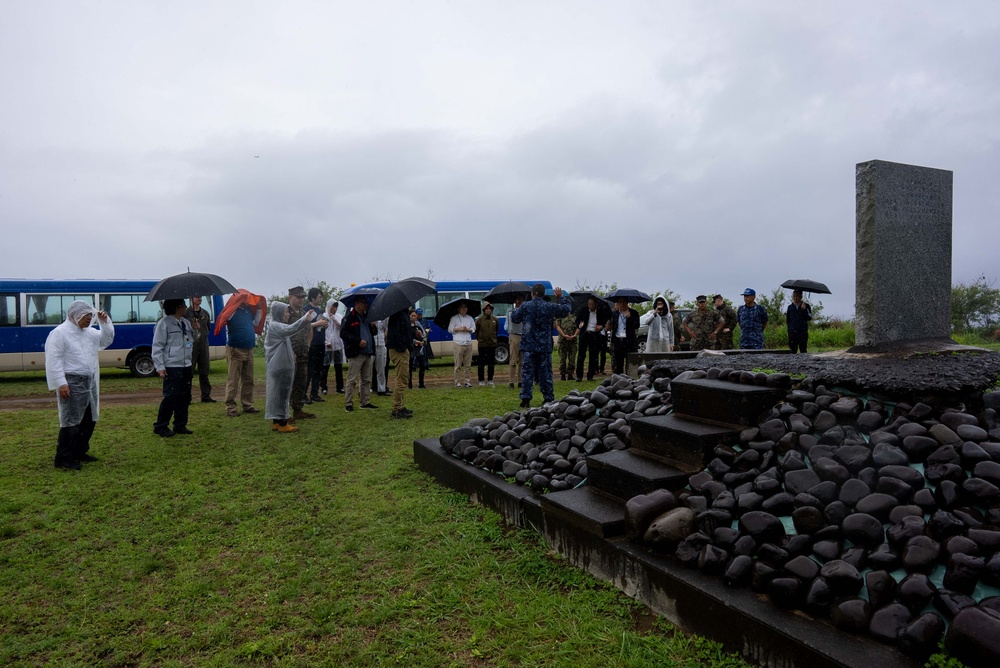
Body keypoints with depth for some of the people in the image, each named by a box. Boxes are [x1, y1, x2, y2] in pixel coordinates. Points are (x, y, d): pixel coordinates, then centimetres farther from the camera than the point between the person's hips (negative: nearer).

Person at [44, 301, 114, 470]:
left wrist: (105, 322, 11)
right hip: (72, 384, -8)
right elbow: (53, 361, -14)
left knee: (89, 420, 14)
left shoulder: (89, 332, 13)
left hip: (90, 383, 9)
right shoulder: (59, 333, -10)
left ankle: (79, 452, 27)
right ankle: (63, 459, 2)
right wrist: (60, 383, -19)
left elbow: (106, 340, 27)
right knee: (71, 421, -7)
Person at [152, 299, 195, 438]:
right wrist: (160, 367, -16)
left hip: (186, 366, 8)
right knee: (171, 396, -6)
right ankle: (160, 426, 6)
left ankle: (180, 425, 19)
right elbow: (157, 346, -10)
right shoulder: (164, 323, -8)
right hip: (171, 367, -8)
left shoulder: (186, 323, 14)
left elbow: (192, 341, 22)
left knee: (185, 396, 9)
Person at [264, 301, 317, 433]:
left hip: (281, 366, 10)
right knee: (281, 393, -8)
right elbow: (290, 329, -33)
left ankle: (277, 422, 16)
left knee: (279, 393, 11)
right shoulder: (274, 326, -13)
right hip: (279, 367, -10)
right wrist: (305, 319, -42)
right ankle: (282, 424, -5)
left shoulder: (278, 326, 21)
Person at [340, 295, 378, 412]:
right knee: (352, 380, -5)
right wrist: (358, 341, -21)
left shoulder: (366, 317, 18)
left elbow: (373, 332, 28)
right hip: (355, 354, -8)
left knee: (366, 380, 12)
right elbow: (343, 333, -14)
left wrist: (373, 327, 4)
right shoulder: (349, 317, -7)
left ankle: (365, 402, 19)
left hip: (367, 353, 8)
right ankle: (348, 403, 1)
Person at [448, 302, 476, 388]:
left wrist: (468, 329, -5)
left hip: (468, 343, 4)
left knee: (468, 364, 3)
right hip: (458, 344, -4)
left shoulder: (470, 318, 15)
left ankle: (468, 381, 8)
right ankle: (457, 382, 1)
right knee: (458, 364, -3)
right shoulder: (454, 318, 3)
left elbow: (474, 328, 15)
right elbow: (450, 329, 1)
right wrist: (459, 329, -10)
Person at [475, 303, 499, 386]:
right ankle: (481, 380, 11)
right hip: (482, 344, -3)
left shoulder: (495, 319, 3)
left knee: (491, 362, 8)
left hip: (492, 344, 3)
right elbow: (476, 331, 4)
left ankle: (490, 380, 17)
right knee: (481, 363, 3)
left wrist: (494, 338, 13)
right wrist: (479, 339, 6)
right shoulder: (479, 319, -6)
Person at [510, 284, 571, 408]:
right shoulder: (550, 307, -2)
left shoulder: (525, 306, -4)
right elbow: (567, 309, 10)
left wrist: (515, 310, 30)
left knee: (527, 372, 2)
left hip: (528, 346, -1)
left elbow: (514, 318, 10)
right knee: (545, 373, 8)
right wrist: (561, 297, 24)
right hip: (544, 346, 1)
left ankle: (525, 399, -3)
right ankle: (548, 399, 12)